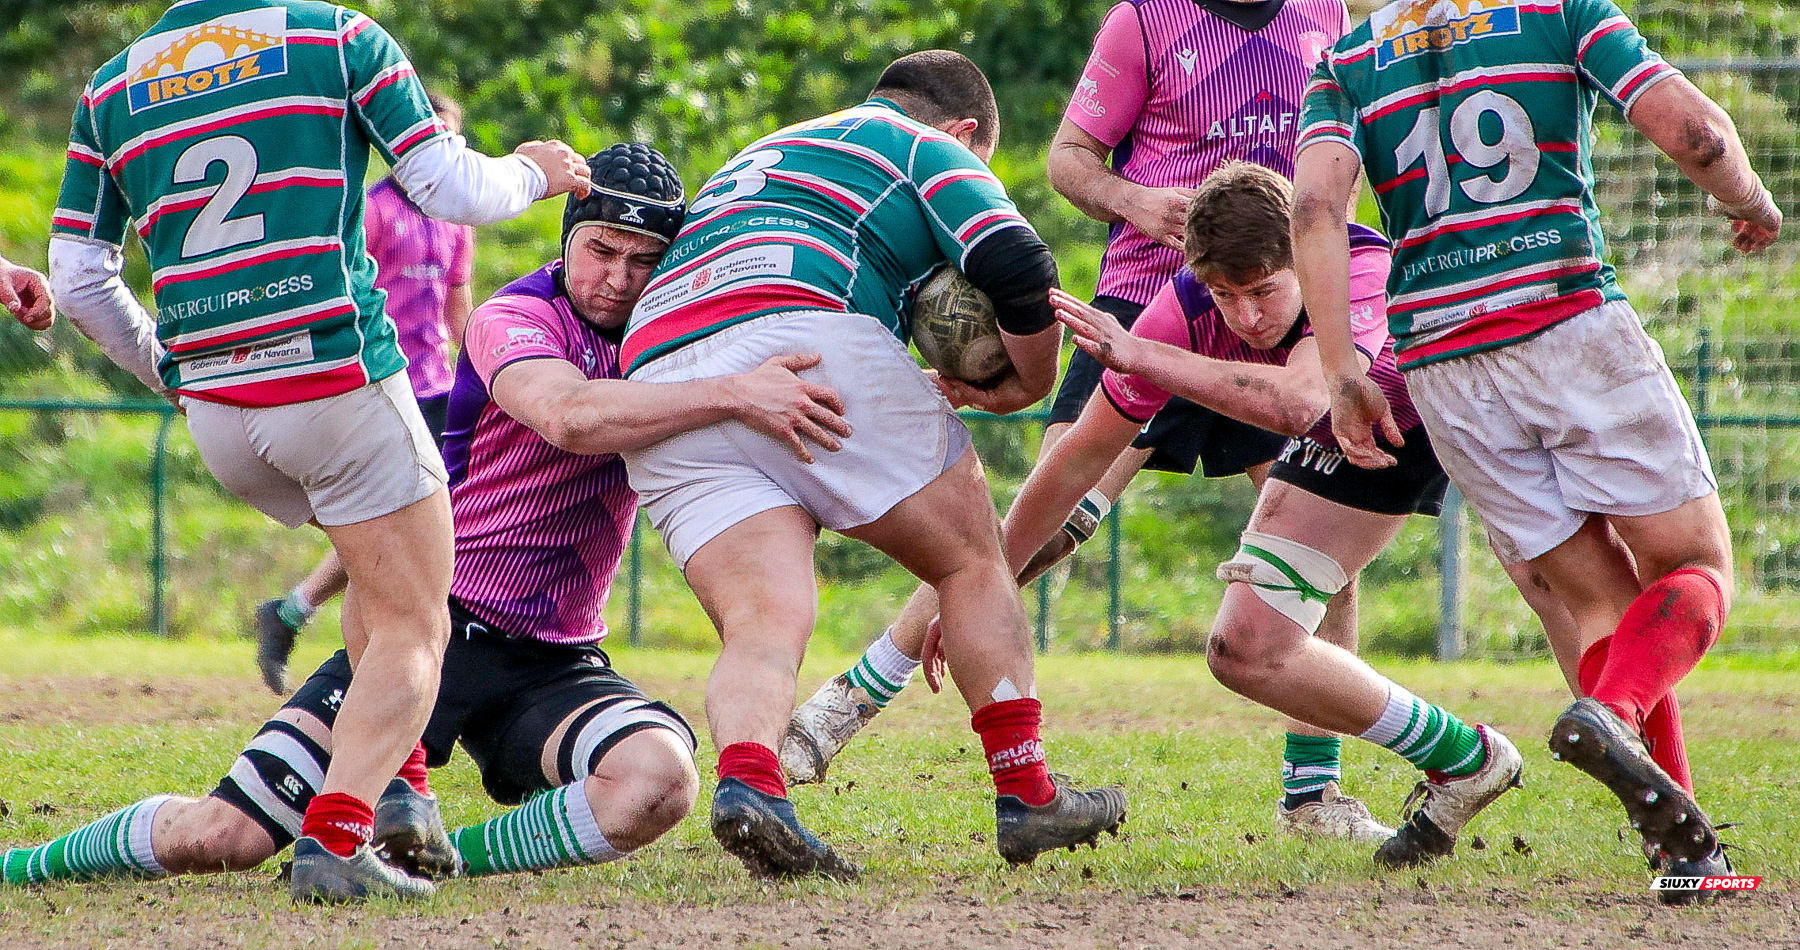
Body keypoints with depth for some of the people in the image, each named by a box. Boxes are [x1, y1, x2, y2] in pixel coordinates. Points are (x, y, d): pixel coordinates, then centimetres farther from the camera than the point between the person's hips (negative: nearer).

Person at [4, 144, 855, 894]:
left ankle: (457, 857, -10)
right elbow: (565, 415, -33)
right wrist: (733, 395, -39)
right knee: (219, 837, -14)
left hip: (554, 665, 5)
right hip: (439, 623, -5)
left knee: (659, 779, -30)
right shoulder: (518, 318, -10)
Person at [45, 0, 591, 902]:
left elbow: (77, 276, 12)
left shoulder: (110, 89, 13)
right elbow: (455, 193, -1)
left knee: (382, 566, 30)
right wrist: (531, 172, 21)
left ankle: (394, 791, 21)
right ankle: (334, 837, -16)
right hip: (337, 381, -5)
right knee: (412, 626, 4)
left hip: (215, 411, 5)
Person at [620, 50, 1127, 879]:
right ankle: (1025, 796, 11)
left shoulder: (766, 156, 40)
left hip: (657, 376, 5)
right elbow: (1020, 272, 1)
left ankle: (745, 780, -35)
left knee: (763, 622, -6)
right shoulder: (936, 150, 18)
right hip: (804, 340, -5)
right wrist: (1027, 387, 19)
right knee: (971, 560, 12)